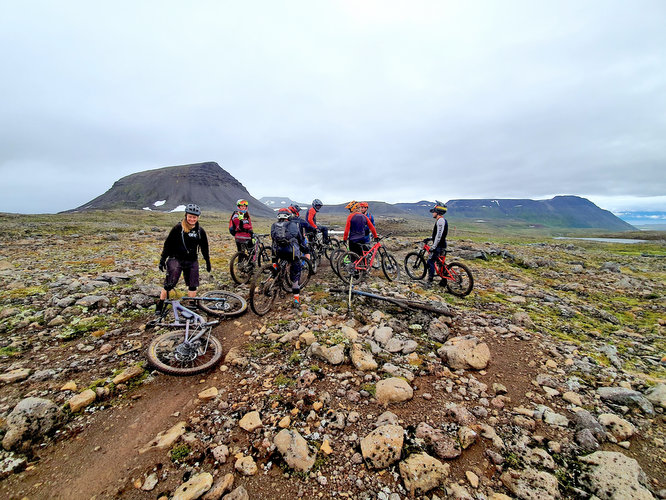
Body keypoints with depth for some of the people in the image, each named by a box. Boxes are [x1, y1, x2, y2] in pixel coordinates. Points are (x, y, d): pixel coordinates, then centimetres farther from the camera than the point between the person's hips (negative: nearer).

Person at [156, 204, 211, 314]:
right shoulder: (178, 228, -7)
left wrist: (208, 262, 15)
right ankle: (160, 305, 12)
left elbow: (204, 247, 13)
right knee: (169, 284, -6)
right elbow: (168, 244, -2)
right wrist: (162, 259, -3)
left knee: (193, 286, 6)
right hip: (176, 259, -3)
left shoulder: (200, 231, 4)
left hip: (192, 261, 3)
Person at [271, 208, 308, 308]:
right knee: (295, 273, 10)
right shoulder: (294, 224, 18)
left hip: (278, 251, 2)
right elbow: (301, 240, 24)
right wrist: (306, 251, 40)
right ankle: (296, 299, 10)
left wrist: (273, 259, 35)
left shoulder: (274, 225, 24)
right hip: (291, 250, -2)